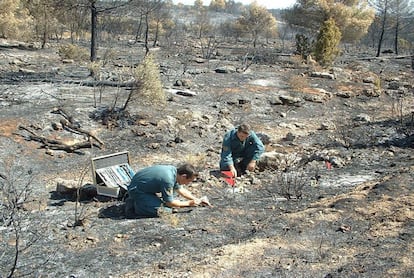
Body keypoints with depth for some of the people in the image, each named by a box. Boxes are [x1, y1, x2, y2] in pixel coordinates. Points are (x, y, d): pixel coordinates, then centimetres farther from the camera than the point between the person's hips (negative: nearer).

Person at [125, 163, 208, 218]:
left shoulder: (174, 170, -5)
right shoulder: (168, 179, -31)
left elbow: (181, 190, 12)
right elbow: (170, 203, -19)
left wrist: (197, 200, 8)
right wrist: (188, 203, -9)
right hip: (137, 190, -9)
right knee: (162, 210, -19)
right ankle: (133, 205, -5)